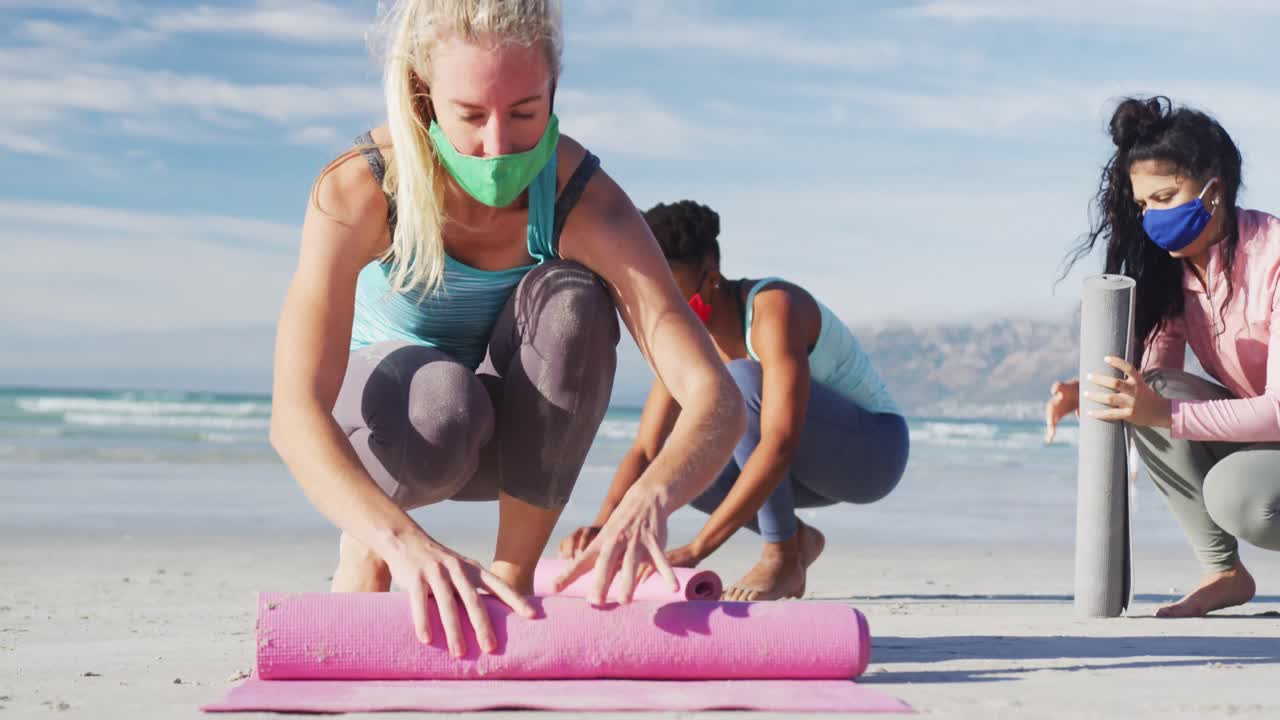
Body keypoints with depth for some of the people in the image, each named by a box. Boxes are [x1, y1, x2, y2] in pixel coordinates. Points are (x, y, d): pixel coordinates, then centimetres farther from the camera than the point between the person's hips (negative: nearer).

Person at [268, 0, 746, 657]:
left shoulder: (584, 200, -27)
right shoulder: (356, 190, -30)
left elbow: (718, 400, -35)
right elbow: (294, 416, -41)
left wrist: (647, 500, -57)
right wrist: (401, 539, -60)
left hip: (514, 437, 2)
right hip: (378, 418, -1)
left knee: (570, 300, -31)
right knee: (442, 402, -38)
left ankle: (512, 577, -17)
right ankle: (360, 558, -5)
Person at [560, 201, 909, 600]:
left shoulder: (773, 308, -30)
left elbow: (780, 446, -40)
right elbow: (645, 451, -9)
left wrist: (695, 549, -44)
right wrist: (603, 525, -30)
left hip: (874, 449, -7)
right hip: (818, 459, 8)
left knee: (740, 379, -32)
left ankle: (782, 556, -21)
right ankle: (796, 539, 5)